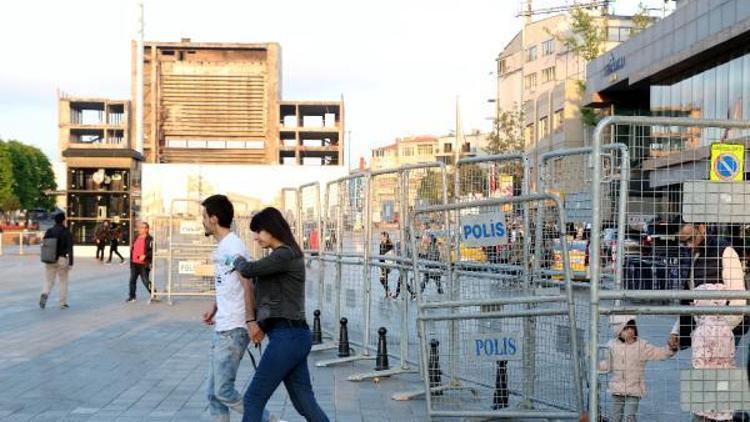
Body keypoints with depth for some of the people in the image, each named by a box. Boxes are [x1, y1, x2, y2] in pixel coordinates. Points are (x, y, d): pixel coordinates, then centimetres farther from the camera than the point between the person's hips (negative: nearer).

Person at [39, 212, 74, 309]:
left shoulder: (48, 231, 4)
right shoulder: (66, 232, -8)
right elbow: (70, 249, -13)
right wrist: (70, 263, -12)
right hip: (62, 259, -3)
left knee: (49, 281, 10)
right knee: (63, 282, 10)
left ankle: (44, 295, -20)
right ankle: (63, 303, 11)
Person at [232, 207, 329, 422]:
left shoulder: (285, 255, -11)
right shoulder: (280, 256, 19)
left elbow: (248, 270, -19)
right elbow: (266, 296, 22)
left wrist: (238, 259, 4)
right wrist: (255, 320, 7)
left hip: (287, 337, -10)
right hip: (293, 337, 10)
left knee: (253, 398, -2)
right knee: (305, 403, 10)